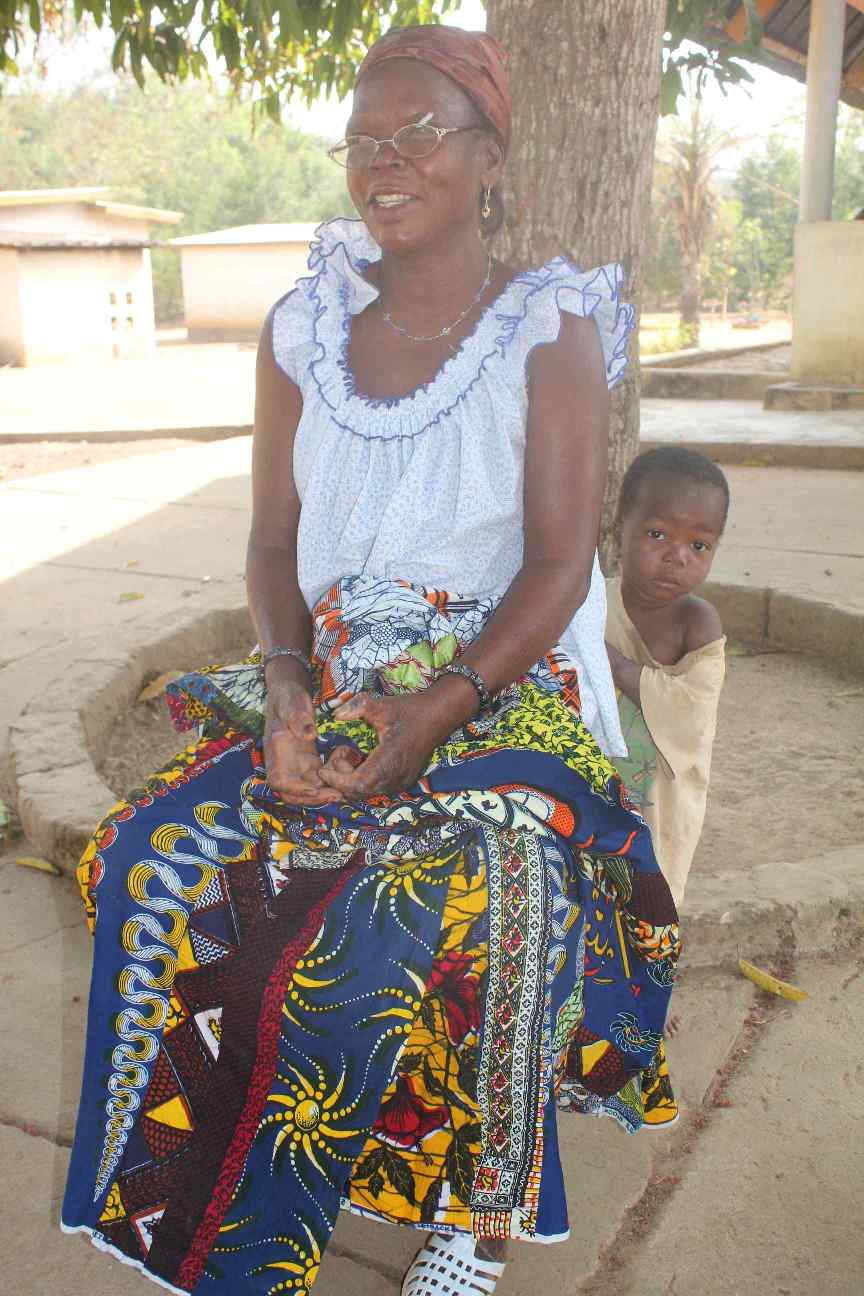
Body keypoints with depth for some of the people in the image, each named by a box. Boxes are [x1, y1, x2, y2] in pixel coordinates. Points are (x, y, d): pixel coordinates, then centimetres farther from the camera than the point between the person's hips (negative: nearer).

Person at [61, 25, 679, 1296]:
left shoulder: (551, 331, -5)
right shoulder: (304, 331, 7)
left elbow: (561, 565, -10)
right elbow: (275, 541, 7)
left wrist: (431, 716, -22)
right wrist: (287, 688, -11)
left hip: (507, 695, -3)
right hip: (328, 693, 4)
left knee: (475, 900, -30)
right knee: (157, 857, -15)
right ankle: (189, 1188, 9)